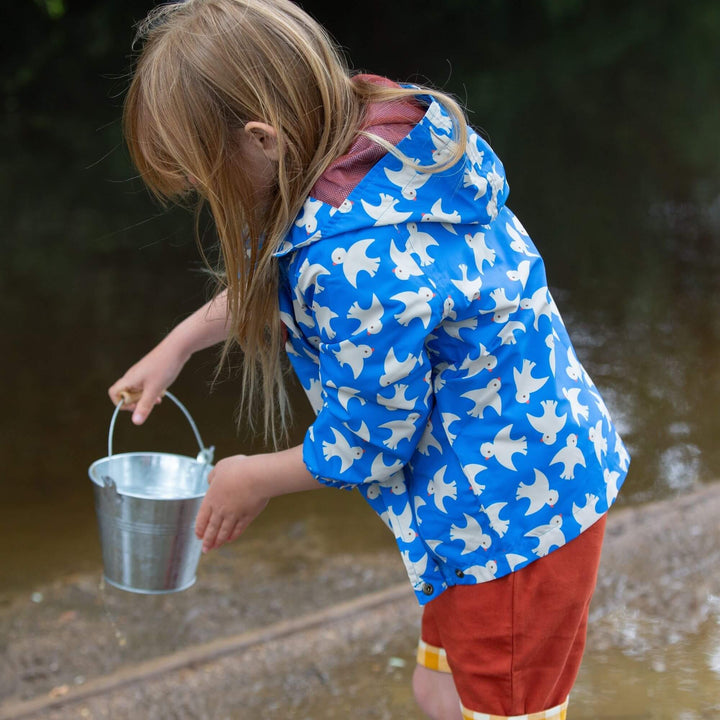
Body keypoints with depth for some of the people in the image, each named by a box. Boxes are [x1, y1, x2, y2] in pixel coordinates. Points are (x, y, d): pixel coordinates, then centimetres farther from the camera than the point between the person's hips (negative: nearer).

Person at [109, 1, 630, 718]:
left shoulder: (358, 263, -35)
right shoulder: (380, 139, -5)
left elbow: (366, 443, -20)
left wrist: (257, 479, -1)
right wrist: (180, 342, 18)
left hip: (512, 516, -10)